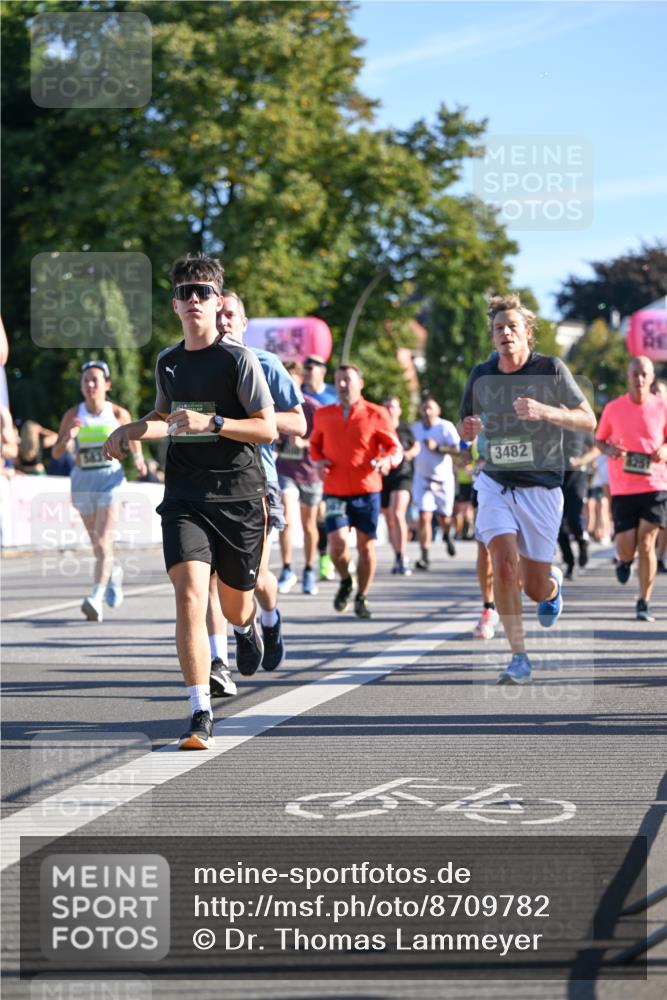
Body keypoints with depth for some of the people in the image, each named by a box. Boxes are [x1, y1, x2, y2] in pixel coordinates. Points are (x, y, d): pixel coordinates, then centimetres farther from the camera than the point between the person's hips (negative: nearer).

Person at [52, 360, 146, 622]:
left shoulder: (118, 413, -4)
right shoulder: (73, 415, -2)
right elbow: (56, 453, -2)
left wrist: (137, 456, 7)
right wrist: (68, 438, -20)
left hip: (110, 478, -3)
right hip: (82, 481, 3)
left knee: (103, 542, -16)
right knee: (96, 542, 17)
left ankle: (97, 597, -21)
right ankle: (113, 573, 47)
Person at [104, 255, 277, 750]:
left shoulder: (239, 358, -6)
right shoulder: (167, 362, 10)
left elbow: (267, 429, -10)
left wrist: (211, 422, -21)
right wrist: (130, 431, 13)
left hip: (239, 495, -2)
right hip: (185, 499, 3)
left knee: (234, 605, 12)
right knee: (190, 597, -17)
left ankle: (248, 627, 53)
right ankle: (201, 715, -17)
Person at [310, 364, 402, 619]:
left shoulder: (376, 414, 0)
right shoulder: (323, 415, 7)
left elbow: (396, 448, 3)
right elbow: (315, 444, 23)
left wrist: (387, 460, -20)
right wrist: (319, 460, 1)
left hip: (367, 490, -1)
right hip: (335, 491, 1)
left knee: (366, 545, 2)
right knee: (337, 543, -13)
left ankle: (362, 597, 21)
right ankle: (345, 581, 18)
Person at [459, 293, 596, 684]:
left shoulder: (551, 369, -7)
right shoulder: (481, 375, 2)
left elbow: (588, 420, -6)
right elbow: (467, 429, 15)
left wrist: (544, 411, -23)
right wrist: (470, 428, -11)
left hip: (541, 487, -2)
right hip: (496, 484, 2)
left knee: (535, 588, 2)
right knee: (504, 565, -20)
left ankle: (554, 582, 42)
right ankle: (519, 658, -9)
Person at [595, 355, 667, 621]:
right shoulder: (613, 409, 2)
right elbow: (599, 440, 14)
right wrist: (609, 450, -9)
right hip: (622, 488, 1)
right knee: (626, 547, -3)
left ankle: (643, 604, 3)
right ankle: (625, 561, 37)